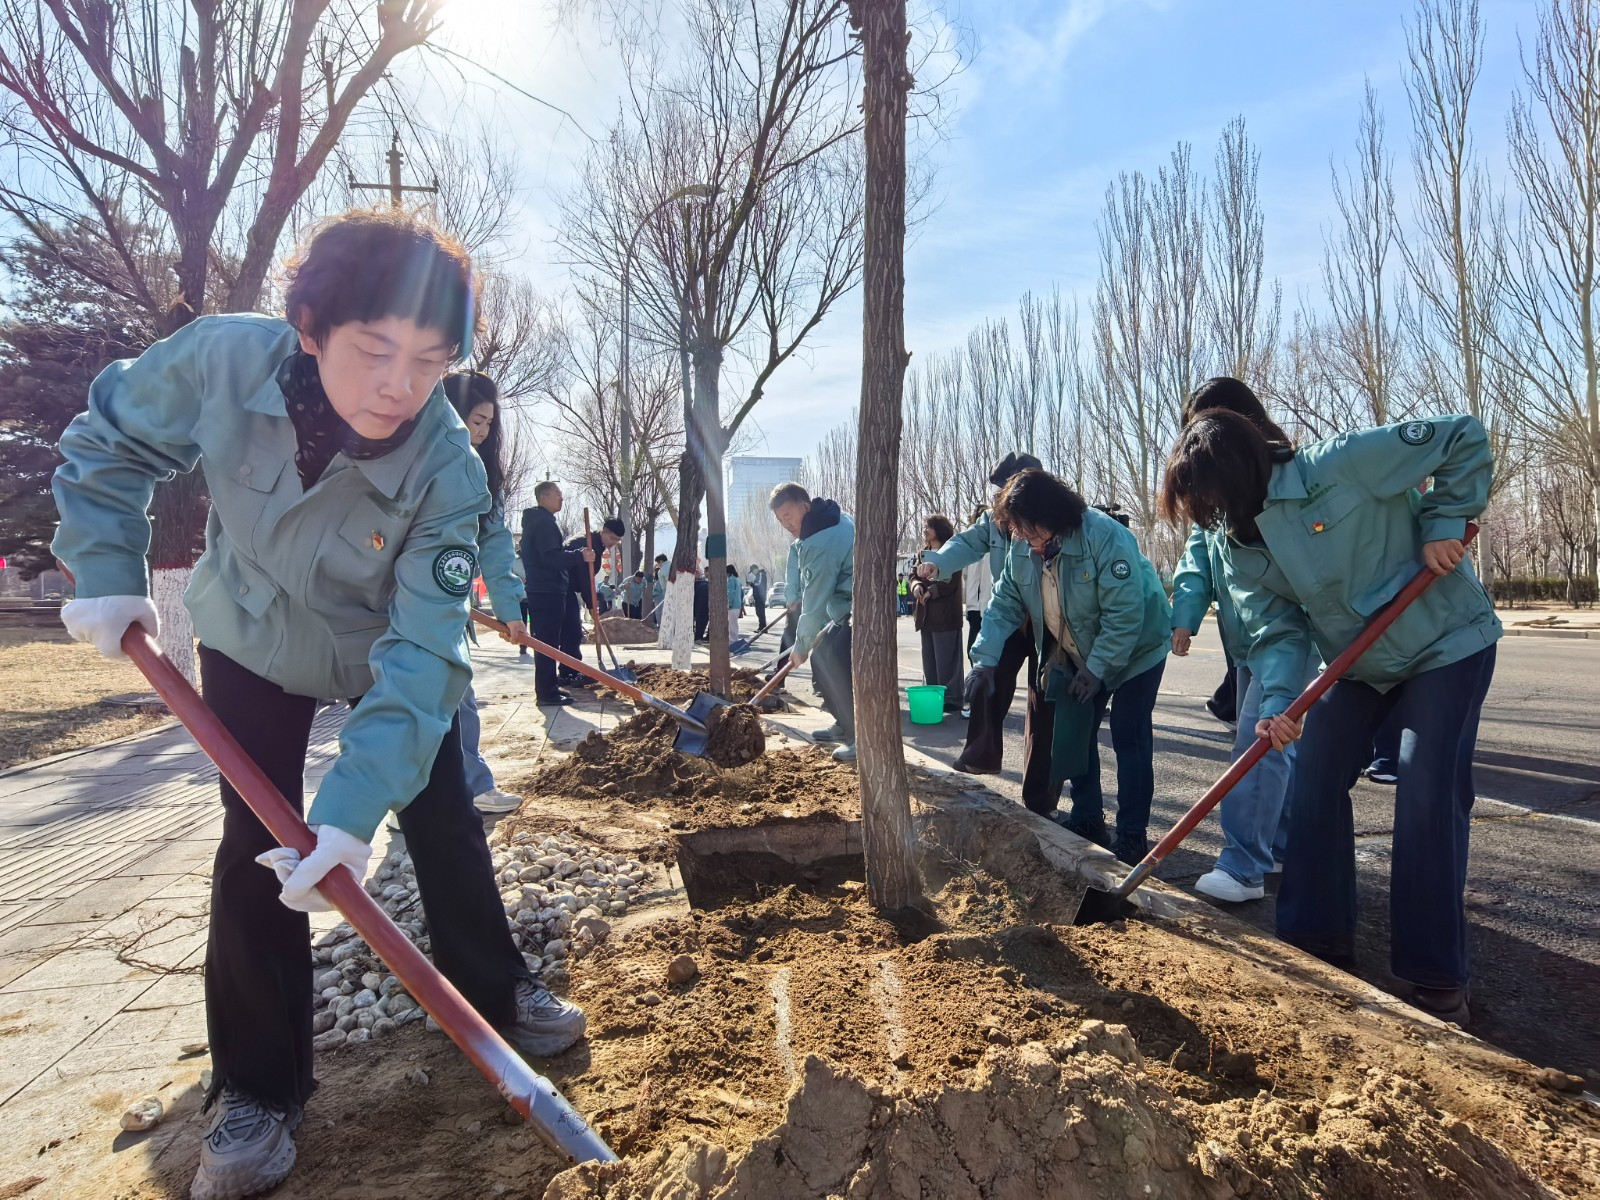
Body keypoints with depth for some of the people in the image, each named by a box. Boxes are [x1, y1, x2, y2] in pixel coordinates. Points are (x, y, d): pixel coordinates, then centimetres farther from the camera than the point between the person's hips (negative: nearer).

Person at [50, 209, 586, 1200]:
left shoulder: (447, 471, -35)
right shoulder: (220, 361, -30)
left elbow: (421, 652, -37)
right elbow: (110, 443, -8)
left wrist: (353, 808, -45)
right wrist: (107, 571, -17)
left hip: (393, 647, 0)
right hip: (253, 642, 1)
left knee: (444, 823, 6)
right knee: (256, 848, -2)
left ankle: (495, 995, 28)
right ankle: (258, 1088, 13)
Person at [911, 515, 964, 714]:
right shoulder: (923, 553, 18)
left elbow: (952, 582, -13)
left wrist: (931, 592, -18)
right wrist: (916, 586, -8)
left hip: (945, 613, -8)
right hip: (926, 614, 8)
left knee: (946, 660, -5)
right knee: (929, 660, 10)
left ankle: (951, 699, -1)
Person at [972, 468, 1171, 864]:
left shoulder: (1105, 537, -30)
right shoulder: (1024, 553, -8)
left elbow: (1124, 612, -29)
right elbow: (1004, 606, -4)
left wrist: (1098, 668, -26)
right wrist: (986, 660, -15)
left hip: (1134, 650, -7)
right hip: (1077, 658, 7)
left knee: (1129, 738, -7)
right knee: (1074, 735, 8)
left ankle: (1131, 837, 2)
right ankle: (1087, 821, 22)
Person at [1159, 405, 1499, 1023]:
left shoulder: (1342, 463, -27)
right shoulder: (1242, 550, -8)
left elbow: (1465, 439, -17)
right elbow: (1275, 631, -12)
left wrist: (1443, 523, -21)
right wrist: (1277, 702, -28)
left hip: (1446, 643, -6)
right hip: (1359, 665, 6)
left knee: (1428, 803, -9)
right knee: (1313, 783, 2)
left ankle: (1437, 976, 6)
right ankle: (1318, 939, 17)